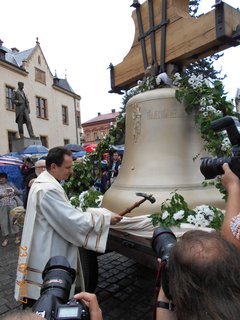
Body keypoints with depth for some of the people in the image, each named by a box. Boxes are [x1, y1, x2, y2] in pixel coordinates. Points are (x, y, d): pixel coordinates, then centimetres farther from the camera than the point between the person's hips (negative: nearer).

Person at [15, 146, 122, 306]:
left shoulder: (43, 182, 6)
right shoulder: (48, 189, -28)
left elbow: (65, 214, 13)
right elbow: (74, 221, -27)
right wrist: (106, 218, -18)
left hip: (45, 251, 10)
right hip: (47, 258, -10)